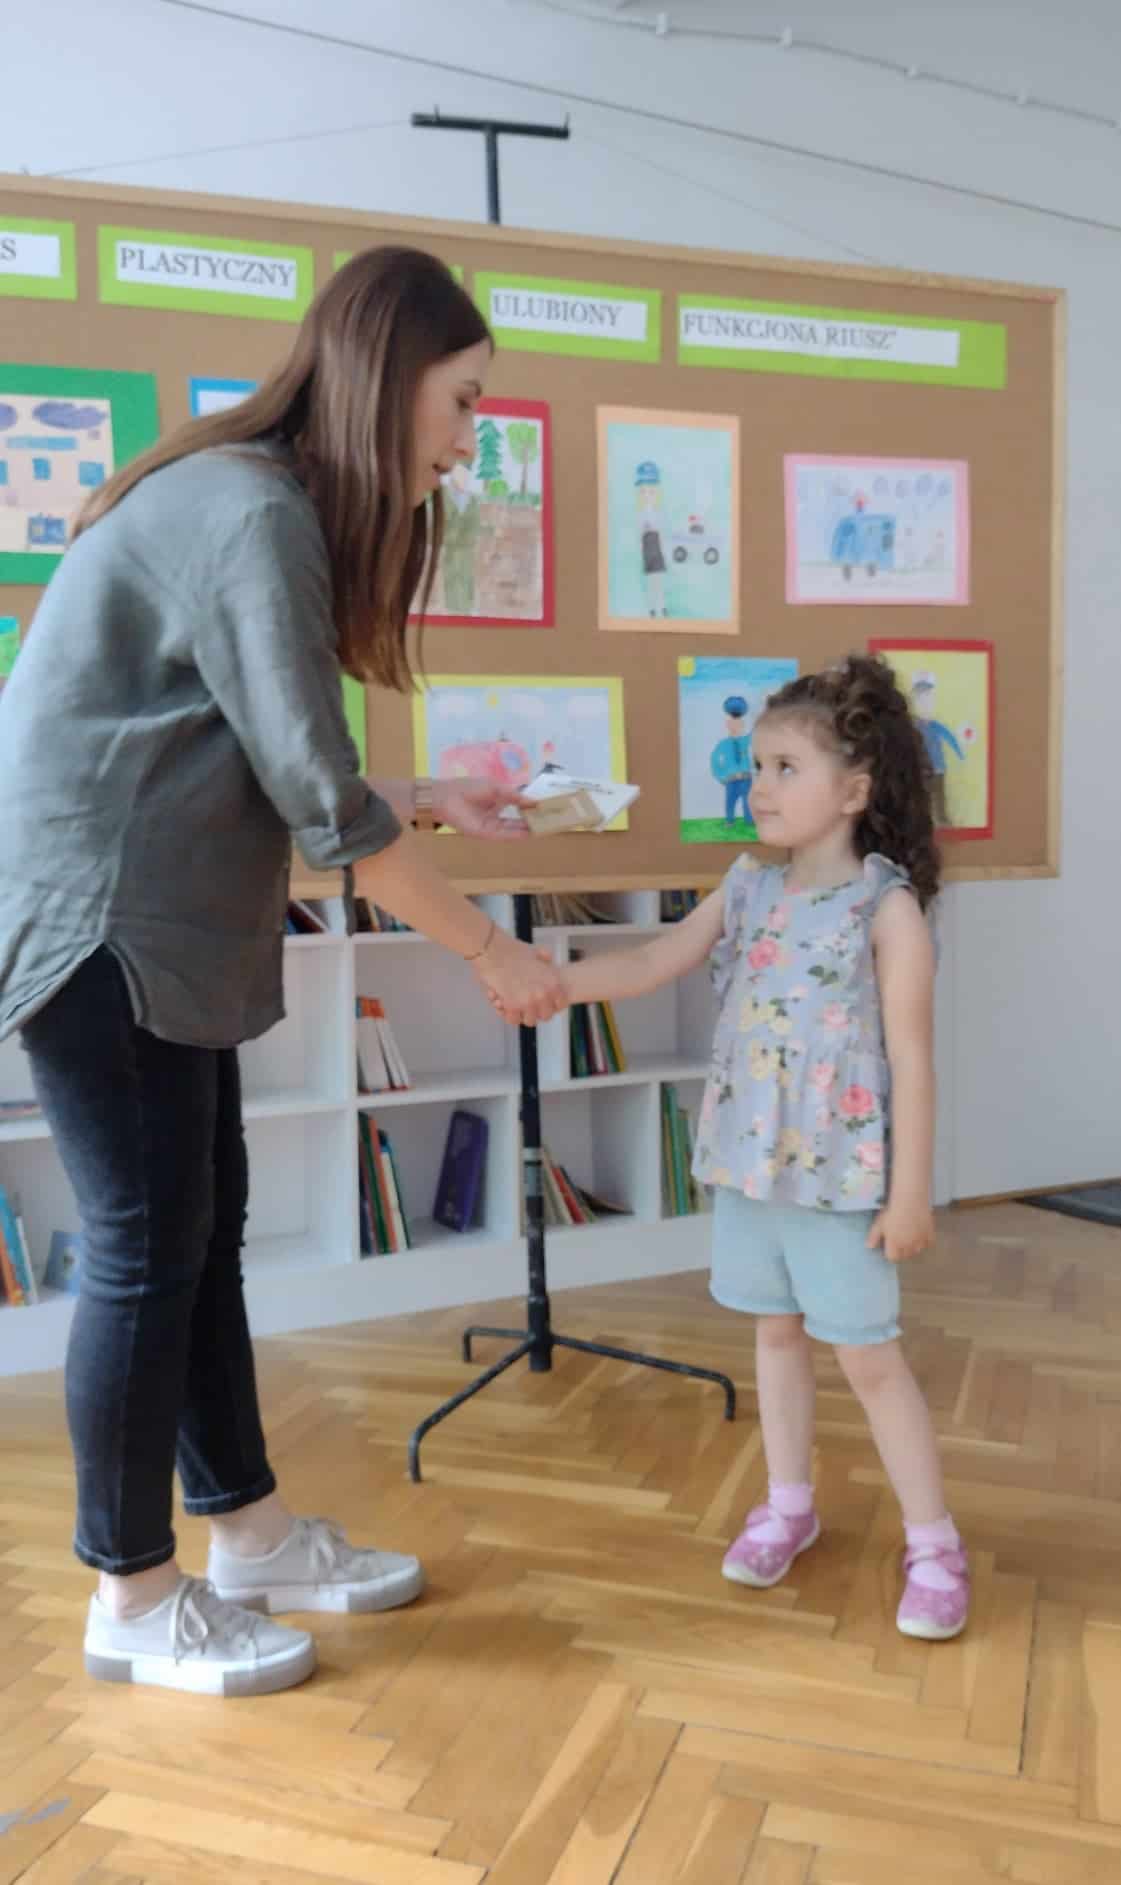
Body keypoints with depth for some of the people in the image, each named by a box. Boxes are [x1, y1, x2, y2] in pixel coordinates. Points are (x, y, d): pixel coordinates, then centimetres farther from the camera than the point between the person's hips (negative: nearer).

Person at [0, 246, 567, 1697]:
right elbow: (321, 804, -20)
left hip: (162, 925, 10)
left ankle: (251, 1536, 27)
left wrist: (432, 803, 10)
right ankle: (134, 1601, 16)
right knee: (146, 1246, -2)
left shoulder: (263, 503, 13)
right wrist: (490, 951, -11)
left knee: (203, 1227, 13)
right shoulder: (253, 515, -18)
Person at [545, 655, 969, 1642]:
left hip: (842, 1172, -6)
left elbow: (912, 1058, -13)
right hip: (748, 1161, 6)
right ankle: (788, 1507, 36)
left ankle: (934, 1544, 20)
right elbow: (653, 963, 2)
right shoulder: (749, 887, 4)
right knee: (777, 1335, 18)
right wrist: (549, 980, -12)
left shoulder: (887, 904, -13)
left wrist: (911, 1190, -13)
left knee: (870, 1356, 4)